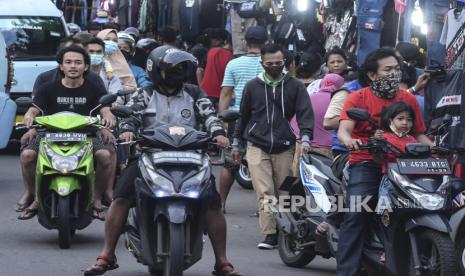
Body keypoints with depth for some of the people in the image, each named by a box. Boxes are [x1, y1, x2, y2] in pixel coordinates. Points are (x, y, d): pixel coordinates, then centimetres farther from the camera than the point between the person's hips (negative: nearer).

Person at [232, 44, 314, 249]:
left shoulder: (295, 86, 5)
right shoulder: (253, 86, 9)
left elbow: (305, 113, -2)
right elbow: (243, 115, 18)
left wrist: (305, 138, -17)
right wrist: (236, 143, 21)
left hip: (284, 148, 0)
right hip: (257, 147, 0)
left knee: (283, 193, 5)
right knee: (265, 193, -10)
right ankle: (270, 234, -14)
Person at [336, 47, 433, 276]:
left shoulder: (409, 100, 12)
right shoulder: (358, 98, 1)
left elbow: (419, 135, 15)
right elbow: (343, 130, -11)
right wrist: (349, 140, -34)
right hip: (366, 164, -3)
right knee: (356, 213, -21)